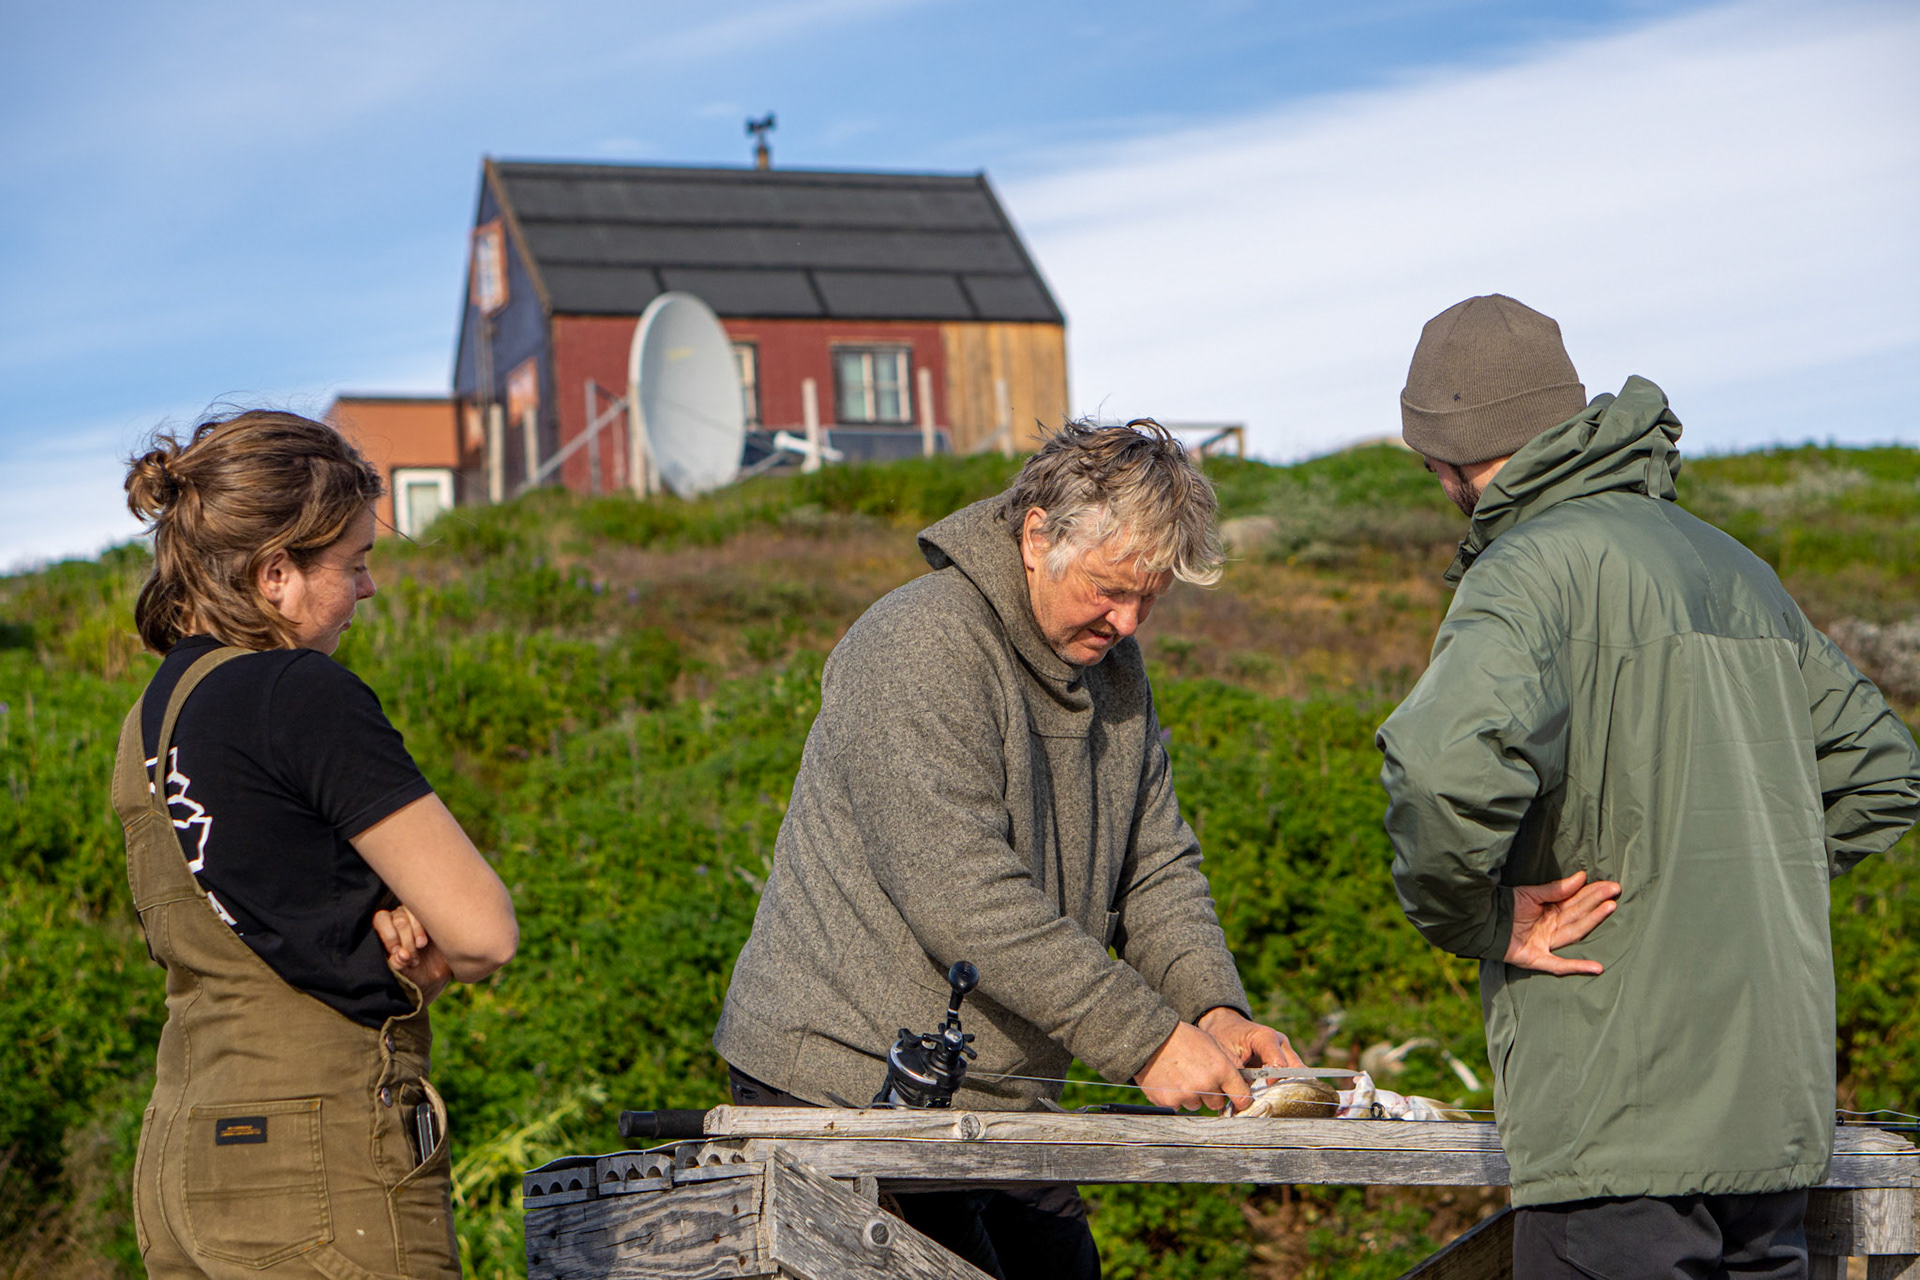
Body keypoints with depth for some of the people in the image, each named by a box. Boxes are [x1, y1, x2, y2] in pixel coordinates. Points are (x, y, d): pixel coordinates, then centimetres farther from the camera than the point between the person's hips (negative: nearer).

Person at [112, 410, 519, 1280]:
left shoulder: (153, 715, 12)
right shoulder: (301, 696, -14)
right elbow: (484, 931, -15)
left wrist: (389, 924, -2)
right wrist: (424, 962, 6)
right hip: (324, 1173, -9)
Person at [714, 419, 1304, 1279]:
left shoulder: (1113, 667, 10)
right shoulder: (922, 648, -19)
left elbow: (1157, 870, 11)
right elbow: (962, 897, -26)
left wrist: (1213, 1009, -8)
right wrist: (1142, 1038, -26)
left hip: (1007, 1102, 8)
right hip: (846, 1088, -8)